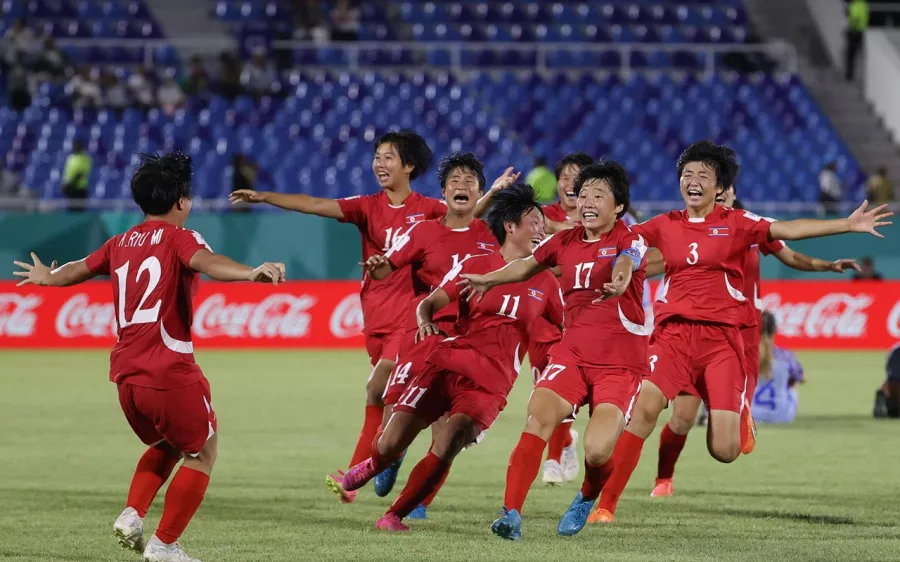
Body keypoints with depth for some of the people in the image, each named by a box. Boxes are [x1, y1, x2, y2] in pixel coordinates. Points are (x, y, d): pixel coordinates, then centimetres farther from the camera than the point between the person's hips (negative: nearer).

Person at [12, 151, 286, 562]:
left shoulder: (120, 244, 15)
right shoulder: (178, 238, -5)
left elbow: (78, 269, 34)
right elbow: (207, 263, -28)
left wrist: (47, 278, 56)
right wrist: (250, 274, -47)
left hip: (125, 374, 7)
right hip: (168, 372, -7)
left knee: (166, 445, 29)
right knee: (202, 451, 9)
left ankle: (132, 515, 10)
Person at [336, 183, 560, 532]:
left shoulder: (545, 283, 10)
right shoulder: (475, 265, 5)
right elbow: (430, 303, 4)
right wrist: (425, 320, -17)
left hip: (491, 382, 0)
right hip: (447, 361, 0)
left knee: (446, 448, -21)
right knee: (390, 445, -5)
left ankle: (395, 515, -3)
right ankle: (371, 467, 32)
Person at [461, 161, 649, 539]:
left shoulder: (629, 241, -9)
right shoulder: (565, 242, 7)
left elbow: (625, 264, -33)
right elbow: (528, 266, 24)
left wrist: (619, 281, -55)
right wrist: (489, 280, 16)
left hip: (621, 362, -4)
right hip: (573, 352, 4)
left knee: (597, 452, -18)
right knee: (538, 419, -21)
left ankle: (588, 498, 18)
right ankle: (511, 513, -19)